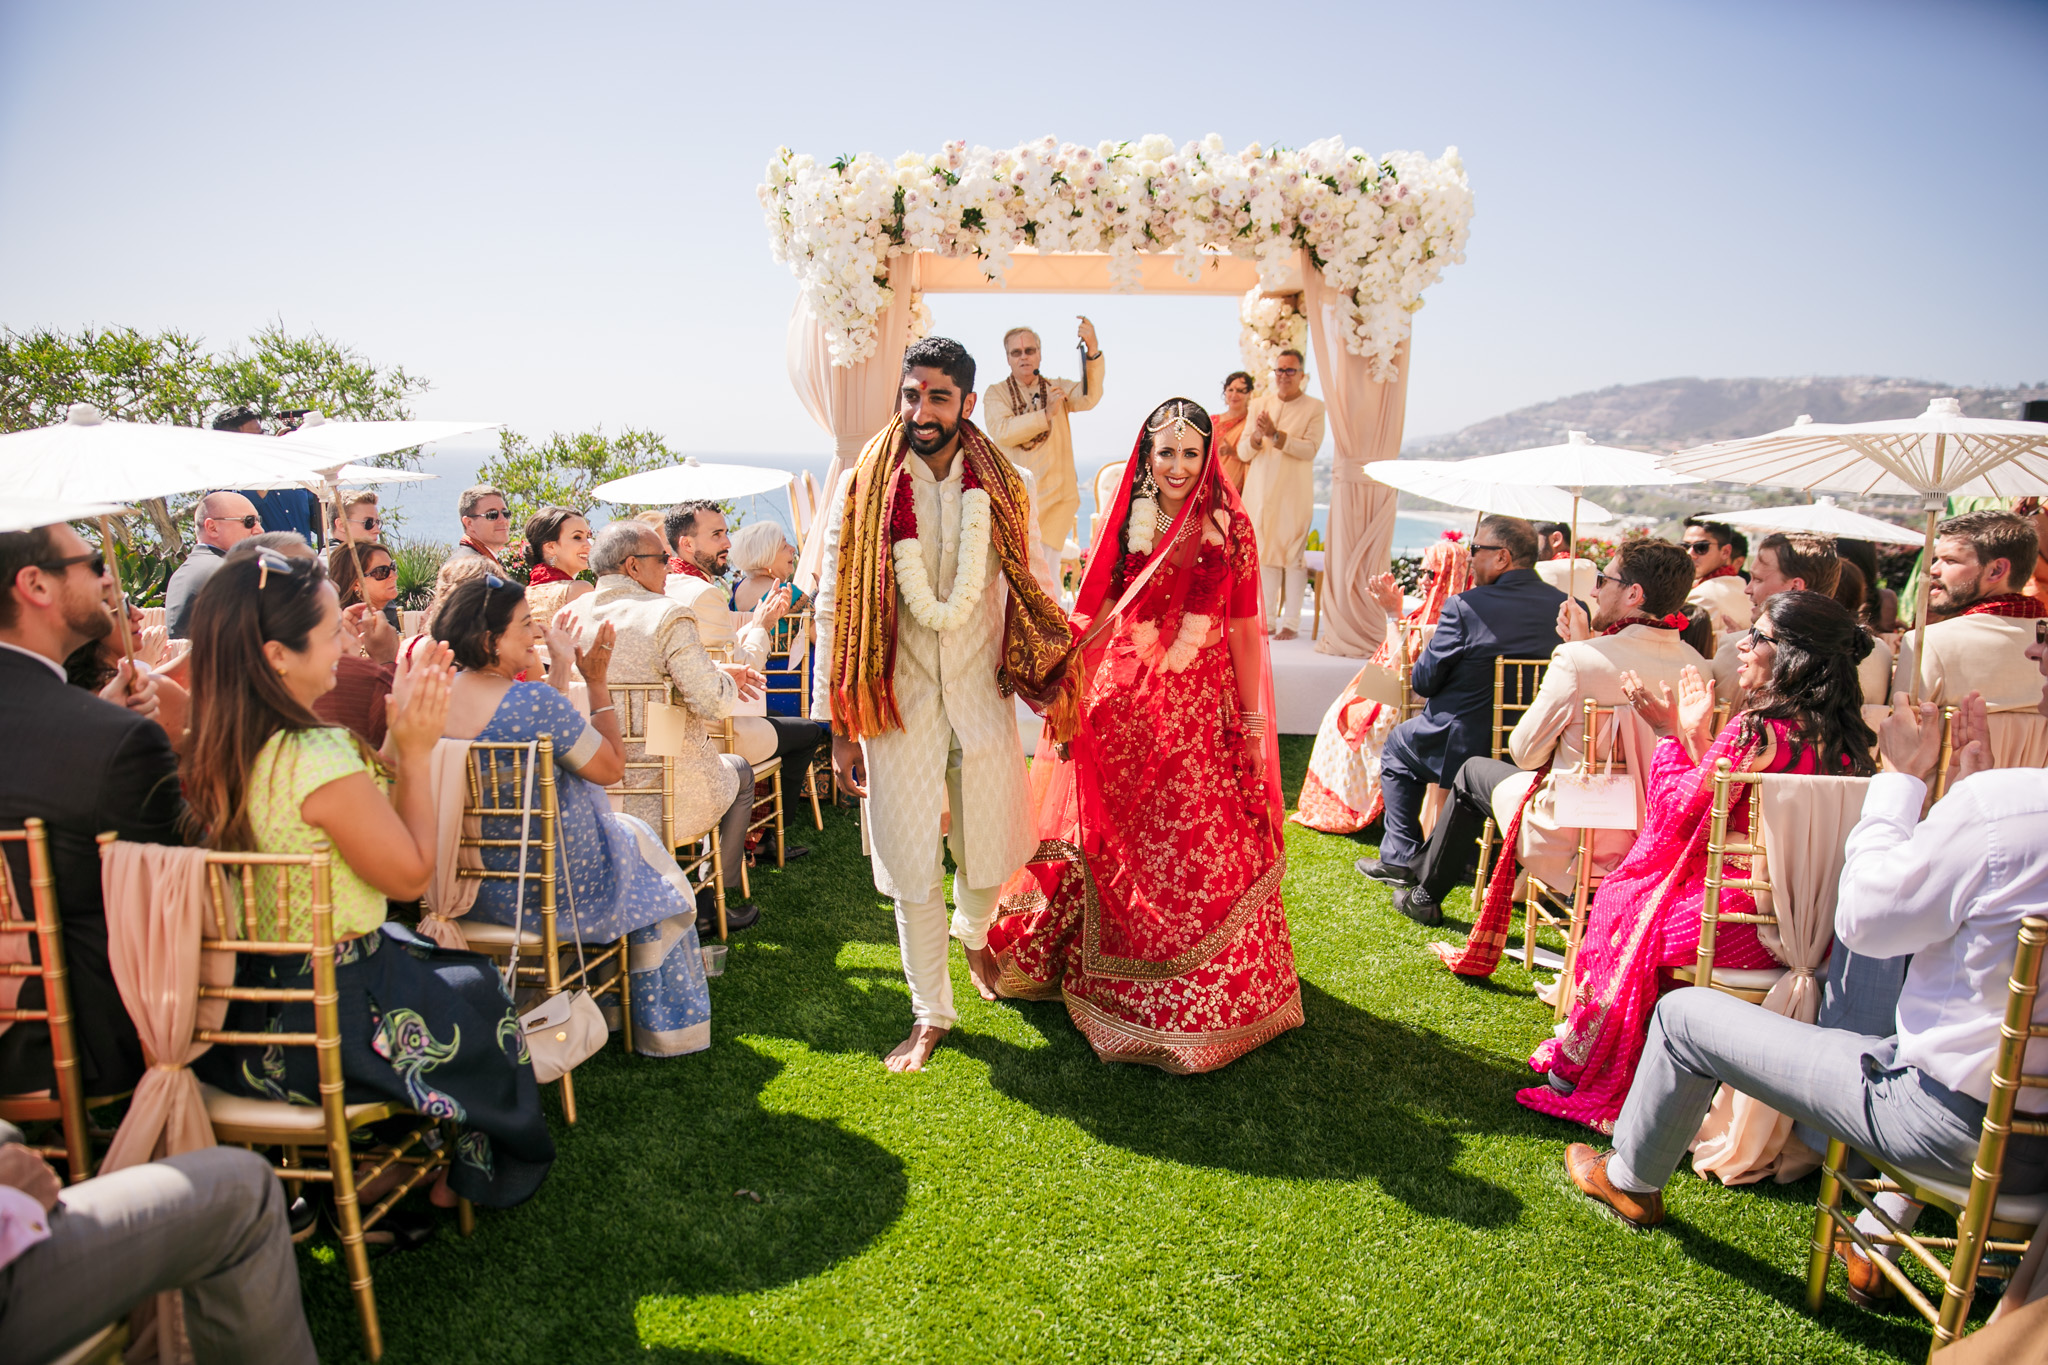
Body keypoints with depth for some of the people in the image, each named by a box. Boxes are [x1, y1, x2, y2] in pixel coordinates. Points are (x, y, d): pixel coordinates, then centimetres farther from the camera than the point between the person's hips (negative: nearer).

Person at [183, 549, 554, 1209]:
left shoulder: (219, 752, -2)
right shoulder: (320, 757, -30)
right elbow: (411, 874, -19)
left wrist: (399, 734, 5)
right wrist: (416, 751, -15)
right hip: (328, 1024, -8)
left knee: (449, 971, 29)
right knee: (481, 1001, 18)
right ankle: (448, 1179, 38)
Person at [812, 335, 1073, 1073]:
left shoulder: (1003, 488, 1)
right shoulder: (860, 489, -4)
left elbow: (1038, 591, 9)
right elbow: (833, 610, -3)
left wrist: (1057, 687, 4)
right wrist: (840, 729, -4)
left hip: (982, 699, 2)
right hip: (899, 707, -1)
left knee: (989, 856, 12)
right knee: (912, 871, 7)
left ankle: (974, 933, 48)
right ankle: (930, 1014, 28)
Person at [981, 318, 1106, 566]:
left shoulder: (1058, 389, 12)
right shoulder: (996, 393, 6)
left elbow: (1089, 397, -10)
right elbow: (1002, 431, -12)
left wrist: (1093, 351, -25)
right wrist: (1046, 415, -19)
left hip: (1055, 498, 2)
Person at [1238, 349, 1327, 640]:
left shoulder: (1314, 407, 1)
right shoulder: (1258, 405, 12)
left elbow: (1310, 449, -12)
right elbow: (1243, 452, 7)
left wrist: (1276, 435, -20)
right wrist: (1256, 437, -14)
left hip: (1293, 493, -4)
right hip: (1260, 492, 4)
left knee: (1293, 554, -4)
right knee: (1265, 553, 7)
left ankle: (1291, 622, 1)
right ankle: (1268, 619, 15)